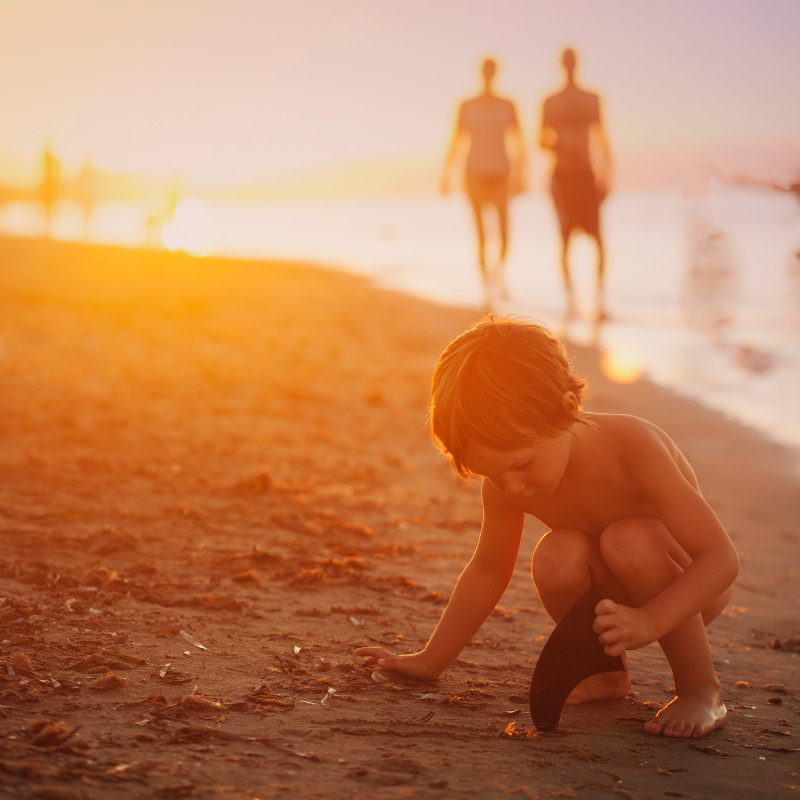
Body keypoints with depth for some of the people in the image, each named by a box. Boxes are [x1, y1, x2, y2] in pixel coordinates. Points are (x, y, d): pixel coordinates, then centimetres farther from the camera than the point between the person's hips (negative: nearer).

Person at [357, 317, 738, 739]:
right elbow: (487, 571, -1)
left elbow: (721, 557, -33)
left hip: (690, 589, -3)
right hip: (608, 590, 4)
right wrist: (430, 660, 3)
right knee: (556, 559, -29)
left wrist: (649, 621, -48)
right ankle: (607, 671, -2)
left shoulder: (633, 447, -33)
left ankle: (701, 690, -17)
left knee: (630, 543, -35)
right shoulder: (504, 481, -19)